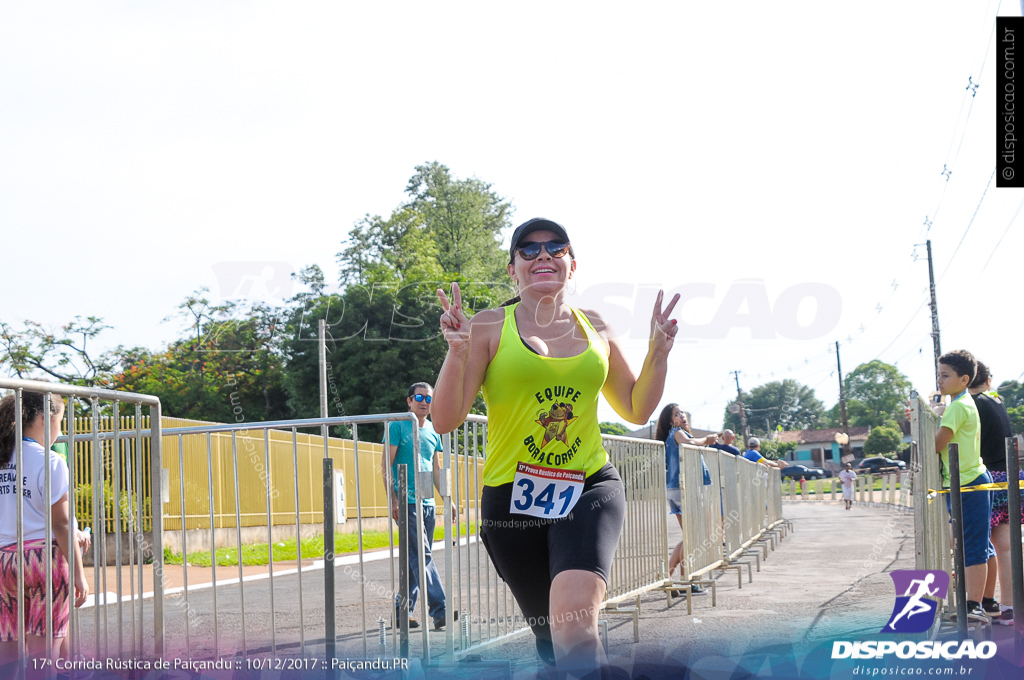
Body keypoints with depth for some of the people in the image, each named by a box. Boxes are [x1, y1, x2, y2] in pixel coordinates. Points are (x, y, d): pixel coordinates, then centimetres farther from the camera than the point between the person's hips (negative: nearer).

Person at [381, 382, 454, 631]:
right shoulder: (397, 426, -3)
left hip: (427, 503, 7)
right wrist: (393, 500, -13)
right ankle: (440, 611, -18)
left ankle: (401, 610, 15)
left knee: (416, 559, 7)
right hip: (407, 502, -7)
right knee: (422, 557, -12)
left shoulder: (432, 431, 16)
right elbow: (386, 465, -6)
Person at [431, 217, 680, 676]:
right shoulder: (490, 327, 0)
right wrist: (457, 351, -19)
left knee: (574, 620, -28)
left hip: (589, 490, 1)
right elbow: (445, 420, -6)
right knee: (553, 642, 8)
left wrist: (659, 350, 6)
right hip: (512, 500, -1)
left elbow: (637, 409, 20)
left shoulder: (594, 328, 11)